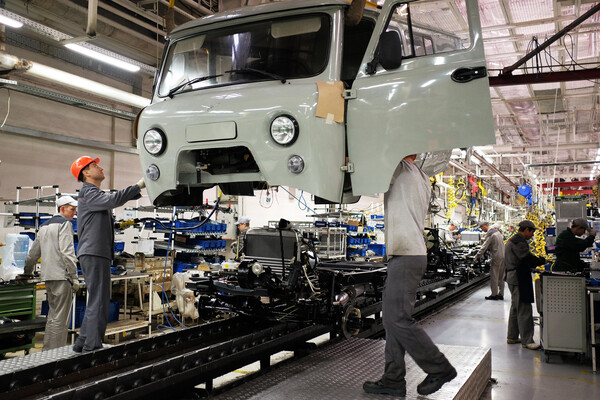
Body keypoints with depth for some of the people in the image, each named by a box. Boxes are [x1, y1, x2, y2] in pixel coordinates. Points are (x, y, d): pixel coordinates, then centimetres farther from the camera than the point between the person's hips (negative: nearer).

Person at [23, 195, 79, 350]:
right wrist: (74, 277, -15)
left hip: (48, 275, 9)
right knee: (60, 318, -6)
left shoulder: (44, 226, 20)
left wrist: (27, 273, 38)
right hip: (62, 275, -9)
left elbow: (34, 252, 26)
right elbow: (67, 252, -16)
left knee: (52, 315, 17)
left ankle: (47, 351, 23)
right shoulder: (64, 223, -7)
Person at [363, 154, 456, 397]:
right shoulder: (421, 179, 18)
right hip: (408, 254, 10)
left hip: (406, 256, -10)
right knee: (392, 317, 9)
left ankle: (439, 368, 6)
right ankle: (393, 380, 12)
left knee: (398, 318, -6)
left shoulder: (400, 170, -8)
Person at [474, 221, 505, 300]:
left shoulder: (489, 234, -12)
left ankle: (494, 294, 1)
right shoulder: (497, 231, 16)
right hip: (503, 256, 9)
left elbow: (484, 247, -13)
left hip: (496, 257, -9)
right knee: (501, 277, 12)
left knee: (494, 276, -2)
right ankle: (501, 294, 16)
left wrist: (477, 256, -5)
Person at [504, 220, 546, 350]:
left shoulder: (513, 240, 18)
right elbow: (527, 258, -25)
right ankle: (526, 341, -3)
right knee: (524, 310, -7)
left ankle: (512, 337, 25)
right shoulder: (519, 241, -16)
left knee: (515, 309, 17)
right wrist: (542, 260, -9)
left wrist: (536, 261, 9)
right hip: (519, 279, -11)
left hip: (513, 278, 11)